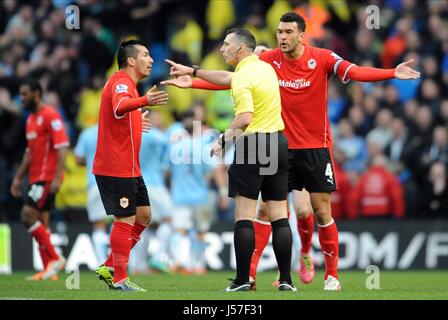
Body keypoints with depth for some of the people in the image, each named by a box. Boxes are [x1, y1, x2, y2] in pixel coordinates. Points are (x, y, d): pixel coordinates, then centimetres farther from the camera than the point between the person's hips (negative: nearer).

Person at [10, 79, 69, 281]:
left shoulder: (50, 116, -12)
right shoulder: (31, 119, 17)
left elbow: (62, 147, -18)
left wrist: (56, 177, -25)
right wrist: (18, 178, 20)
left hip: (47, 178, -9)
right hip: (35, 178, 9)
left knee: (28, 216, -16)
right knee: (41, 223, 7)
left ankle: (55, 258, -9)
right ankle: (49, 270, 9)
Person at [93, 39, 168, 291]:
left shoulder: (126, 84, 16)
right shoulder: (121, 83, -16)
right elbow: (119, 107, -40)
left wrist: (138, 118, 52)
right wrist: (144, 101, -60)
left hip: (129, 168, 10)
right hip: (116, 168, -10)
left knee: (143, 216, 13)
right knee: (126, 220, -8)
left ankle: (110, 268, 18)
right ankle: (120, 279, -2)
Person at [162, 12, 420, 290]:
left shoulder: (322, 58, -8)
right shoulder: (268, 60, -2)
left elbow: (354, 72, -20)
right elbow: (231, 79, 1)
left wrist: (392, 73, -35)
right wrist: (191, 82, -6)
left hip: (316, 147, -2)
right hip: (281, 148, 2)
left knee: (322, 212, -1)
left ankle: (332, 276, 10)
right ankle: (249, 271, 10)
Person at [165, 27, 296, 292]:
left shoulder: (243, 77, -12)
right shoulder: (266, 68, 13)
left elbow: (244, 118, -25)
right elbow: (226, 79, 28)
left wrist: (225, 138, -13)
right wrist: (192, 71, 32)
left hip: (252, 145, -7)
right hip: (278, 143, 7)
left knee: (244, 216, -2)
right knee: (280, 216, 6)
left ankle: (242, 280, -2)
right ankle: (286, 280, 3)